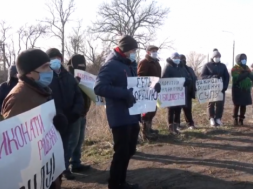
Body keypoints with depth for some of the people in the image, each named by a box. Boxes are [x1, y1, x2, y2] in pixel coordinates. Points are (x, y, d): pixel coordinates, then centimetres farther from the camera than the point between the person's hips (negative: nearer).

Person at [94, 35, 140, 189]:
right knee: (121, 152, -2)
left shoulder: (128, 65, 16)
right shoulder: (111, 65, -13)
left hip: (132, 116, 9)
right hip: (120, 118, -9)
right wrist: (125, 93, -31)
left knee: (129, 151, 17)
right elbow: (99, 88, -26)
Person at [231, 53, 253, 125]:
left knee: (243, 105, 6)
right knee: (237, 105, 0)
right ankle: (235, 119, 12)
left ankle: (241, 119, 14)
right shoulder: (234, 69, -8)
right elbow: (236, 78, -22)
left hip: (246, 90, 5)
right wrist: (245, 75, -29)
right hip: (237, 90, -5)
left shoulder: (247, 68, 12)